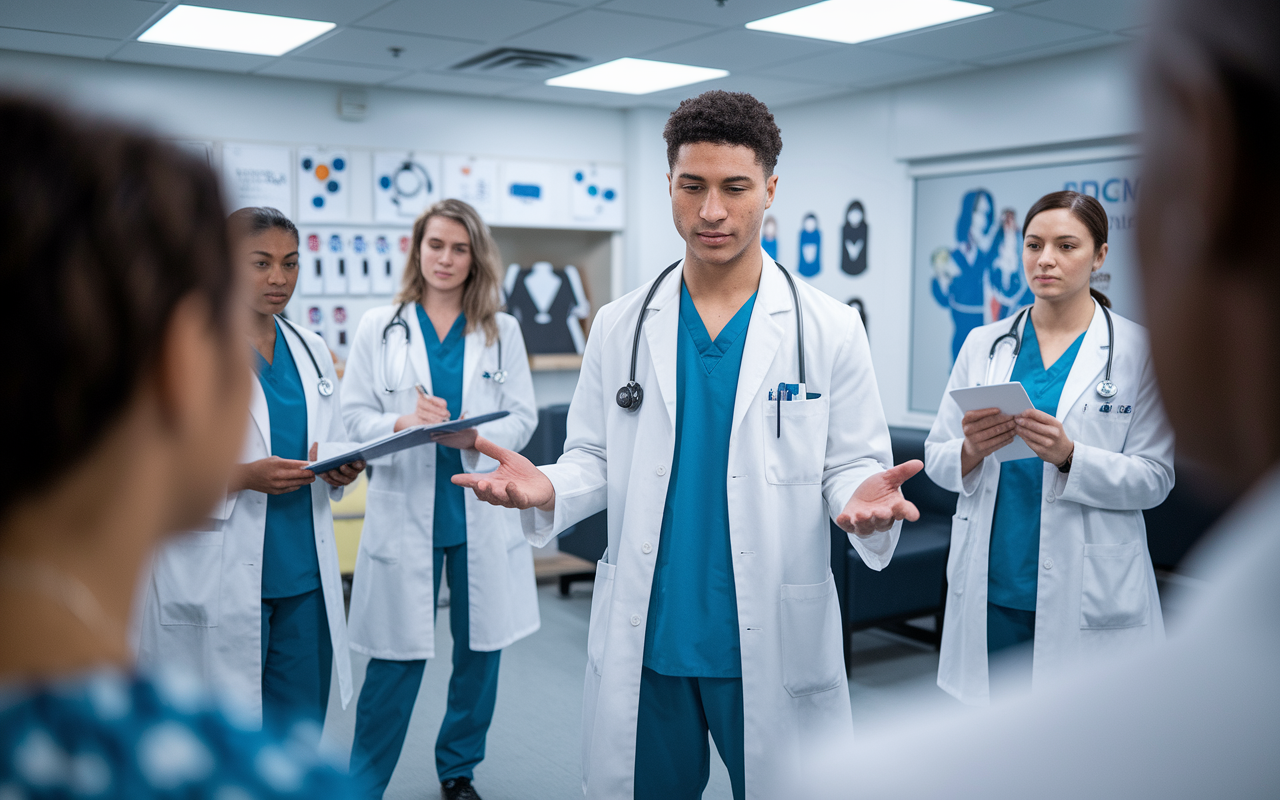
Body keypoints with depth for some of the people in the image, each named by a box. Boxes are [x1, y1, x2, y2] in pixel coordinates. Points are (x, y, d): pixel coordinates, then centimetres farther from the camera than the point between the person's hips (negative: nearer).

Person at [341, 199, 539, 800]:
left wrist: (470, 436, -19)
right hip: (405, 511, -1)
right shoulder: (379, 328, 6)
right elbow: (354, 415, 1)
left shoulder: (502, 331, 7)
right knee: (397, 658, 0)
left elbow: (522, 418, 0)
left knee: (480, 650, 10)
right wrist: (401, 425, -20)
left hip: (483, 509, 2)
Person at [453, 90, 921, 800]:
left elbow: (852, 464, 0)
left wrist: (863, 498, -23)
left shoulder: (828, 329, -2)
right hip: (643, 641, 2)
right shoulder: (620, 325, 4)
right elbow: (595, 460, 8)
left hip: (773, 645, -1)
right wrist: (547, 488, -14)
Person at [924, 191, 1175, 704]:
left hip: (1087, 594, -2)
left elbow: (1154, 478, -4)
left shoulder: (1138, 349, 0)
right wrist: (971, 451, -17)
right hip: (990, 589, 2)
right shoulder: (984, 344, 7)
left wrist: (1069, 456, -21)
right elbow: (936, 457, 5)